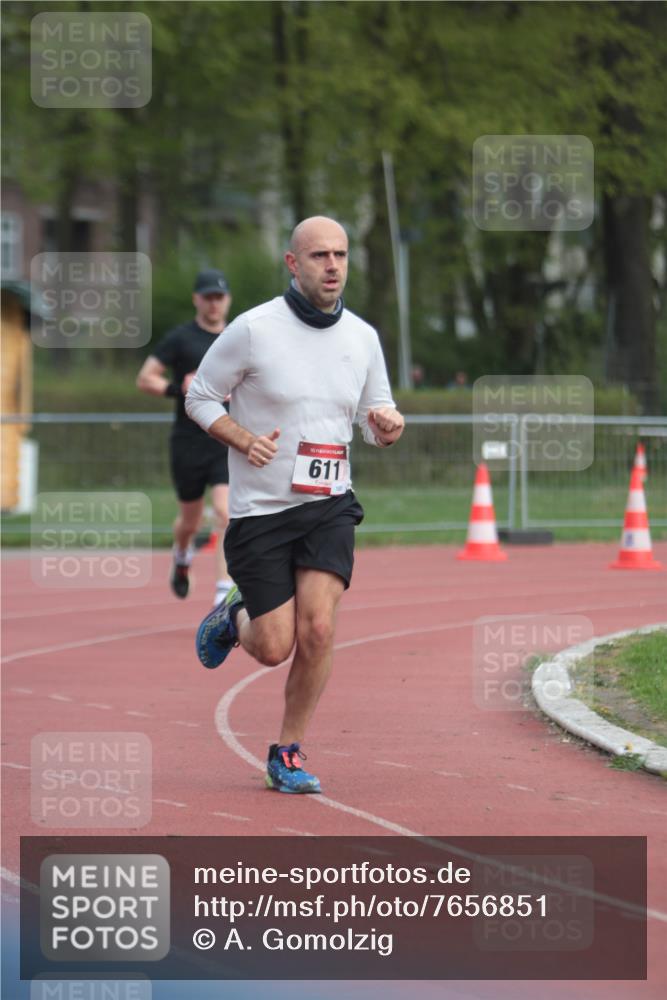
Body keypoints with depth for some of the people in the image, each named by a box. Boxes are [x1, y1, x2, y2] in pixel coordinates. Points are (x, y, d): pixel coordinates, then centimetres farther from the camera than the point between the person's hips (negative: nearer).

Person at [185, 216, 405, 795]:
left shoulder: (363, 338, 4)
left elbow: (376, 426, 15)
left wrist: (389, 425, -10)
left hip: (329, 507, 3)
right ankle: (234, 619, 34)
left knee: (318, 629, -15)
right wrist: (245, 440, -18)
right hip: (260, 509, -3)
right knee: (275, 649, -3)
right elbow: (200, 398, 0)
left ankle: (290, 753, 4)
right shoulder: (254, 329, -10)